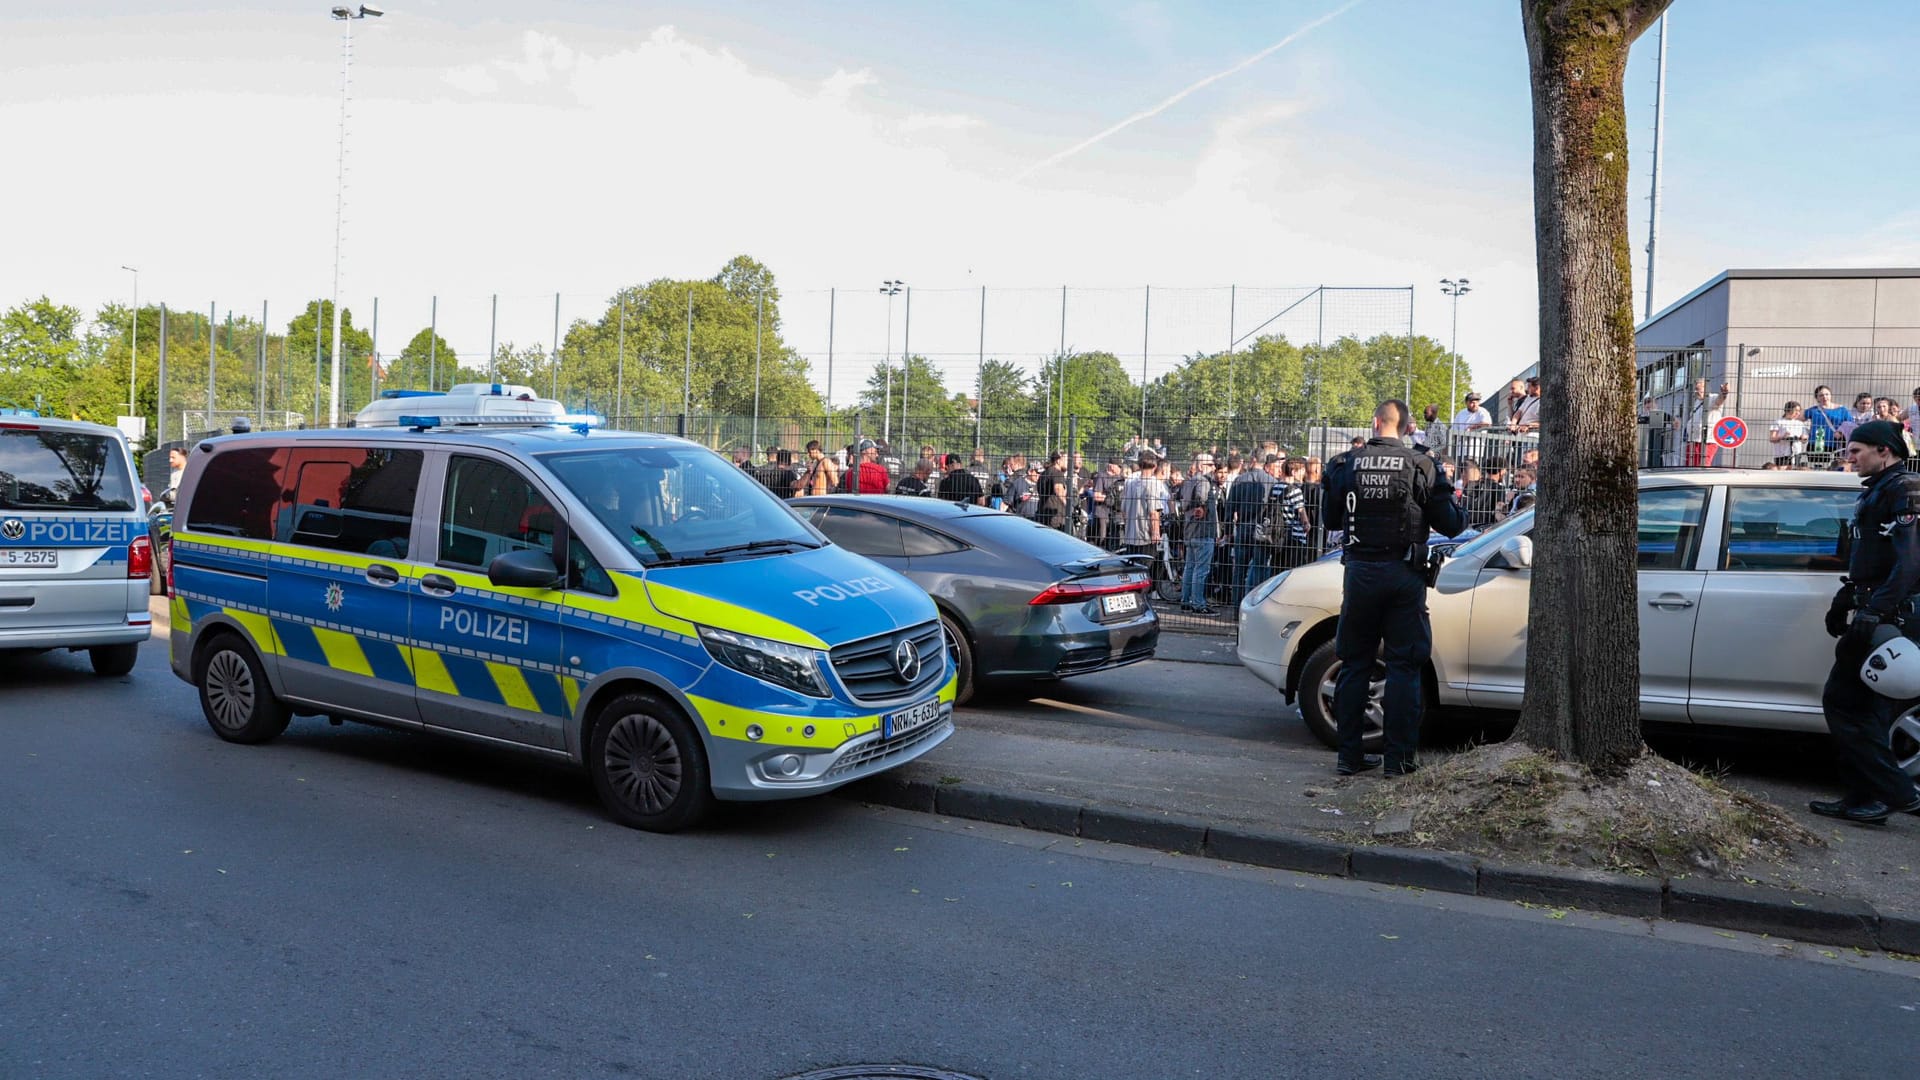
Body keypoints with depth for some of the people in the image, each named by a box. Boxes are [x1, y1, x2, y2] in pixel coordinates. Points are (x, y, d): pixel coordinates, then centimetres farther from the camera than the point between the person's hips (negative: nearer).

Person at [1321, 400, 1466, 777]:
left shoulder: (1348, 465, -1)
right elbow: (1450, 525, -2)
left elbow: (1331, 519, 10)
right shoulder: (1420, 466, -6)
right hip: (1404, 576, -1)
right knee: (1404, 666, 5)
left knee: (1354, 664, 10)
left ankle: (1349, 755, 12)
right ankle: (1399, 757, 5)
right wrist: (1458, 507, 19)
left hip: (1360, 572, 2)